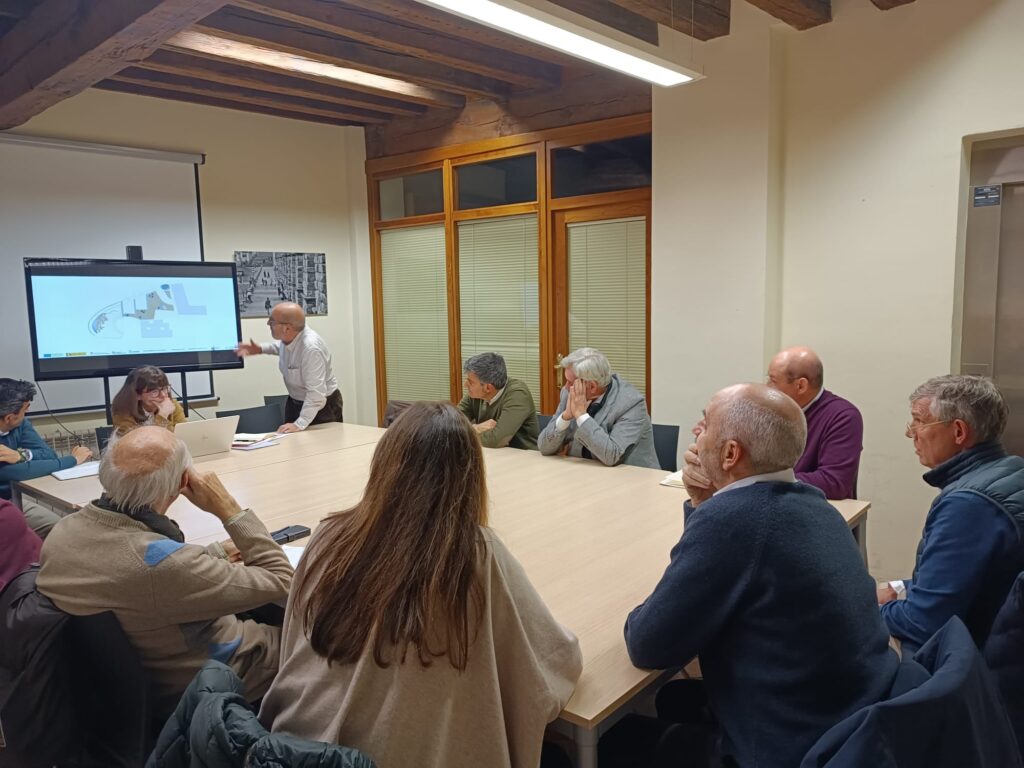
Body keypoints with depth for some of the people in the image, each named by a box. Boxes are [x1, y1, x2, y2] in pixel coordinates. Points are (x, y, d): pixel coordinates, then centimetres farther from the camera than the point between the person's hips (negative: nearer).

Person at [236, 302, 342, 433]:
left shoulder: (311, 348, -36)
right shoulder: (289, 335, -11)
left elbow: (316, 394, -38)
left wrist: (299, 424, -39)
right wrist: (261, 349, 4)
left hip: (322, 405, -8)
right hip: (295, 401, 8)